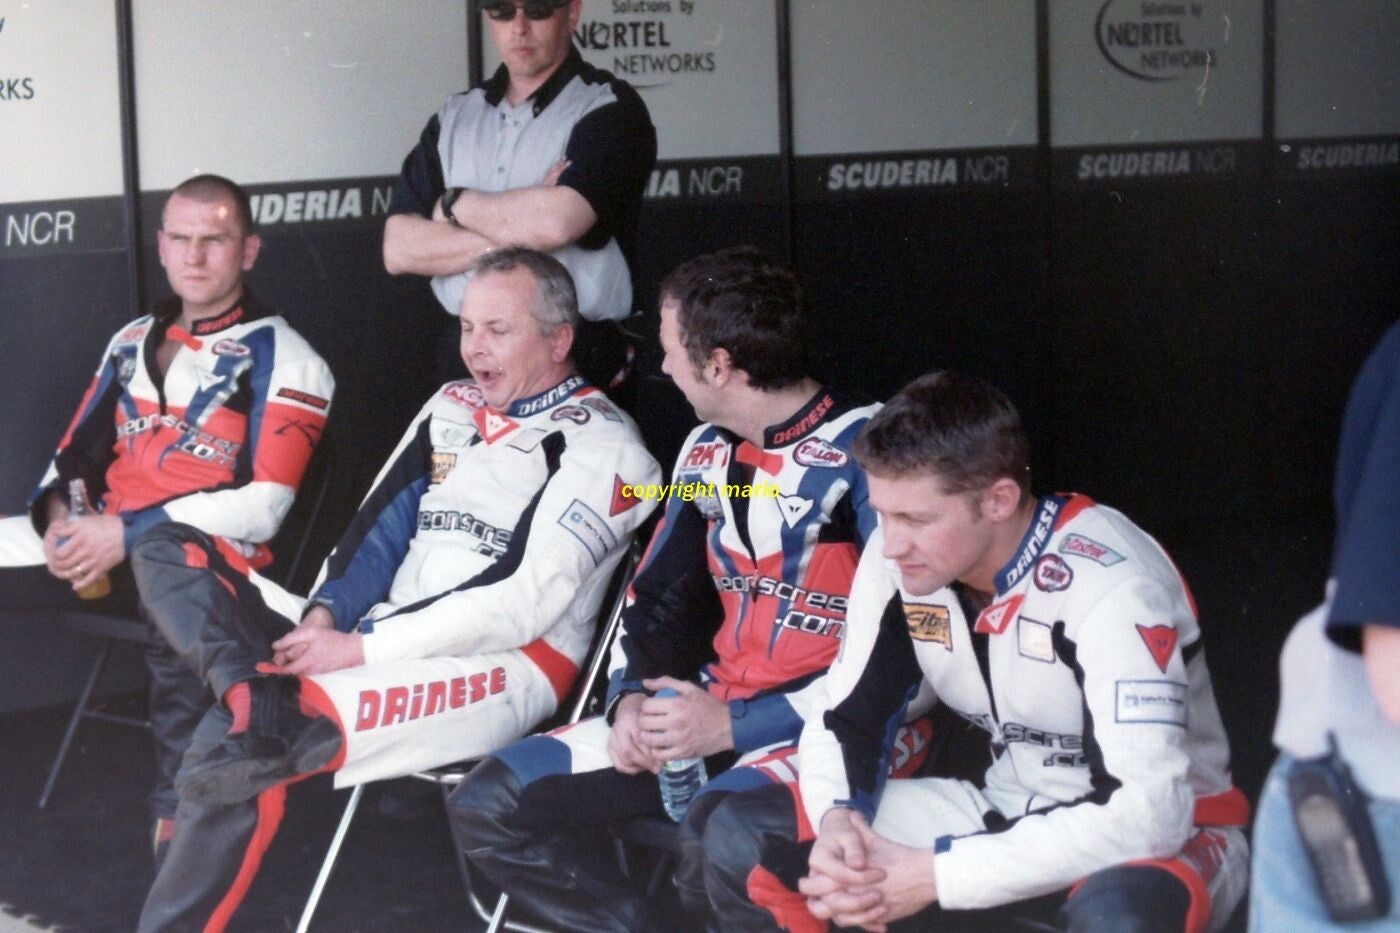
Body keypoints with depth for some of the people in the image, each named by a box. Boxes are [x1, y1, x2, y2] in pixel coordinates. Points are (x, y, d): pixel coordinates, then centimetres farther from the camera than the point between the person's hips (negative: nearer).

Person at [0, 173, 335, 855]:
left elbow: (262, 506, -9)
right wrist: (60, 517, -4)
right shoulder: (132, 342, 21)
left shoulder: (283, 360, 1)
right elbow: (76, 456, 20)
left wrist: (130, 532, -15)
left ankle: (177, 818, -32)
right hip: (95, 544, 7)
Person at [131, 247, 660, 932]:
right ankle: (264, 702, -32)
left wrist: (362, 649, -18)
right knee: (167, 552, -7)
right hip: (378, 643, 8)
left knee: (236, 750, -29)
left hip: (499, 670, -8)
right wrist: (324, 617, -6)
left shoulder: (599, 445, -5)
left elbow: (523, 600, -14)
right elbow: (381, 526, 15)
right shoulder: (452, 407, 20)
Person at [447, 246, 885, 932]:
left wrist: (736, 726, -18)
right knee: (489, 806, -3)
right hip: (715, 707, 8)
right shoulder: (707, 453, 11)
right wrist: (632, 698, -2)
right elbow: (657, 595, 19)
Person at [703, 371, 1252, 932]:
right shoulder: (901, 558, -8)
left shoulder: (1110, 581, -27)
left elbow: (1146, 810, -33)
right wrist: (838, 819, -21)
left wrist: (934, 877, -32)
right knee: (742, 836, -6)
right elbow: (843, 719, 2)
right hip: (1009, 818, 6)